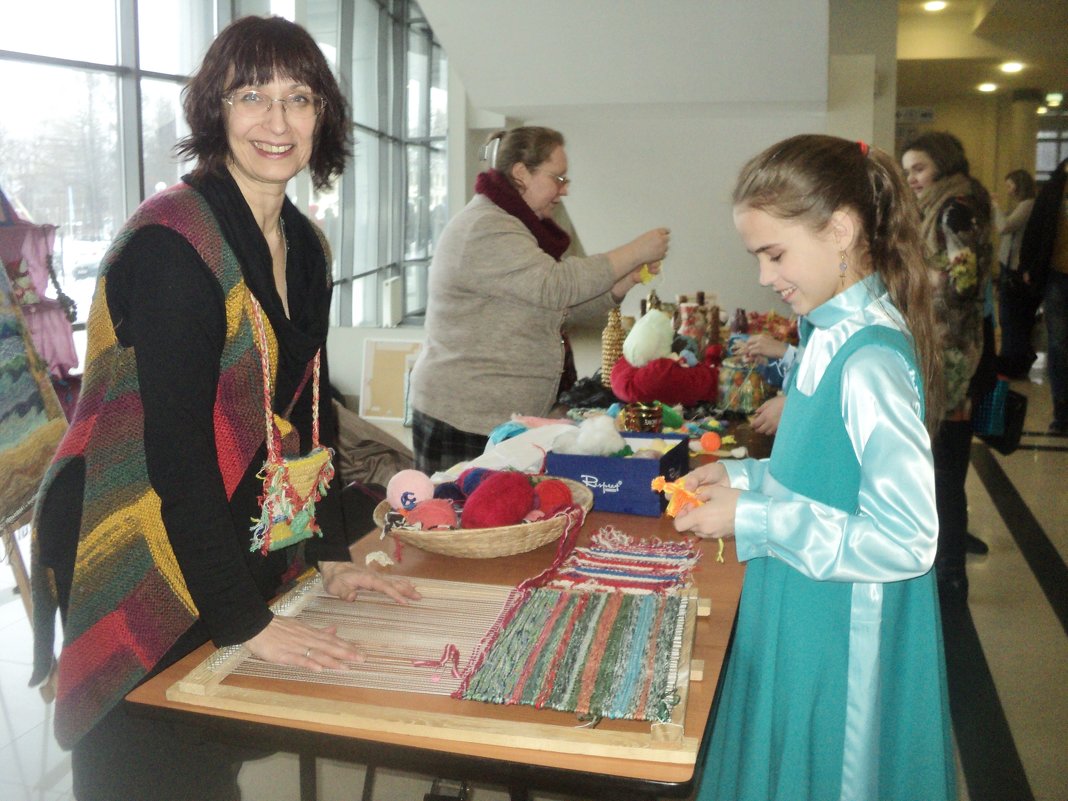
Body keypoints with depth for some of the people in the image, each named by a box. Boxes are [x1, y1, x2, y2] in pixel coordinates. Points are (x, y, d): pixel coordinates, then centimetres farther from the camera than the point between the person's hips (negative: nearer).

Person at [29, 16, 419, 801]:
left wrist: (333, 552, 8)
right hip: (141, 568, -7)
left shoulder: (304, 245, 6)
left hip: (241, 551, 8)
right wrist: (244, 621, -21)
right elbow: (176, 443, -23)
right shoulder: (171, 241, -20)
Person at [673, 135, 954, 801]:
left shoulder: (871, 362, -25)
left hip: (842, 645, -9)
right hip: (799, 627, 9)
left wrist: (754, 520, -23)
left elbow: (906, 540, -26)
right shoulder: (833, 336, 3)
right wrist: (745, 477, 1)